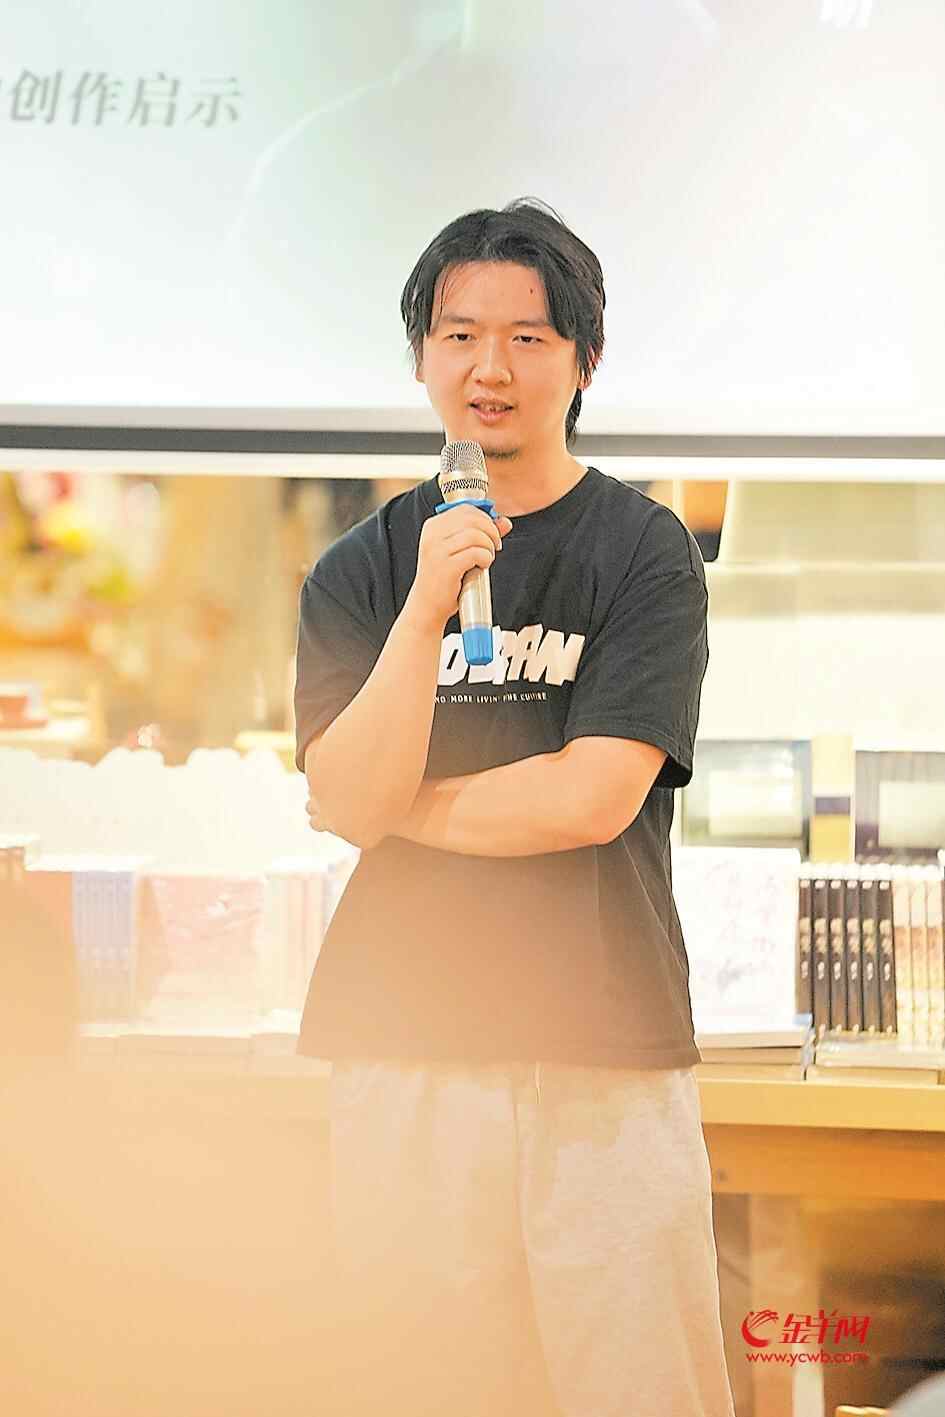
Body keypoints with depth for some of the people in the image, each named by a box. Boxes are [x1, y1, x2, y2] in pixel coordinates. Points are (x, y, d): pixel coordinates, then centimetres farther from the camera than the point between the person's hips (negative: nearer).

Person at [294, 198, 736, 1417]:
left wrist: (399, 807, 1)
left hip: (604, 1051, -2)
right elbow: (345, 801, -3)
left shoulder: (645, 551, 2)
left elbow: (594, 798, -9)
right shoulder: (361, 570, 10)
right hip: (400, 1045, 3)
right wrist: (429, 606, -13)